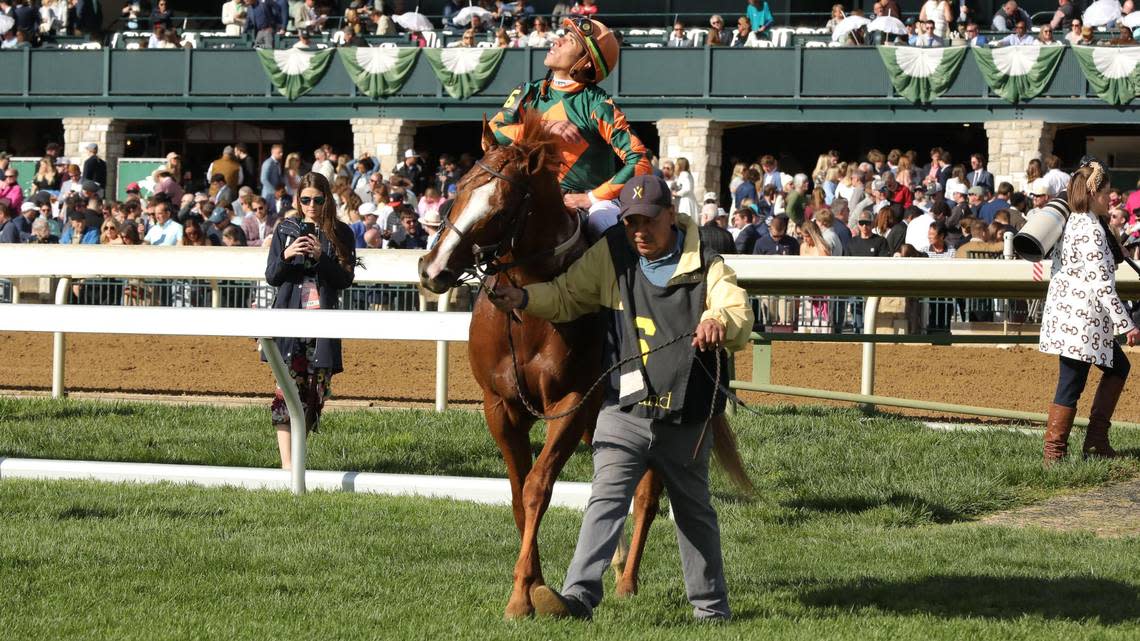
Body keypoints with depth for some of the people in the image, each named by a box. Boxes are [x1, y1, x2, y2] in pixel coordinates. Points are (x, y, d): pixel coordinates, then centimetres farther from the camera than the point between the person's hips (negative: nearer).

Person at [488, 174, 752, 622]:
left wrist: (720, 321, -42)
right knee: (606, 500, -17)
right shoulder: (611, 256, 2)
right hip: (624, 410, 0)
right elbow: (567, 297, 11)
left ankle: (712, 607, 28)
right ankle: (578, 596, -28)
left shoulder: (705, 267, -4)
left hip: (685, 419, 0)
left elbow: (740, 317, -18)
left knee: (694, 511, 15)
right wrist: (524, 299, -9)